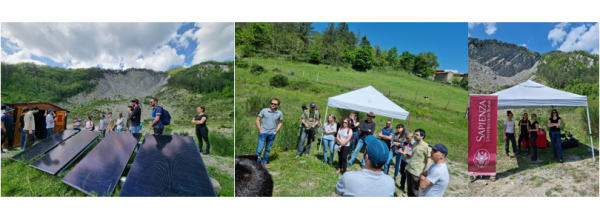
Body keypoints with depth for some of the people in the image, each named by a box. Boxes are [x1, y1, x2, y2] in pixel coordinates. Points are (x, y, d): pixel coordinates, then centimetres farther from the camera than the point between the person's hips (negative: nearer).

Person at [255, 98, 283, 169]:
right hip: (263, 133, -2)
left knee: (268, 149, 12)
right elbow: (258, 120, 2)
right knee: (259, 149, -7)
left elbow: (280, 123, 14)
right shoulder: (264, 110, -5)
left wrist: (276, 131, 3)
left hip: (272, 134, 2)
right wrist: (260, 130, -5)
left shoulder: (279, 113, 0)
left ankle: (264, 162, 26)